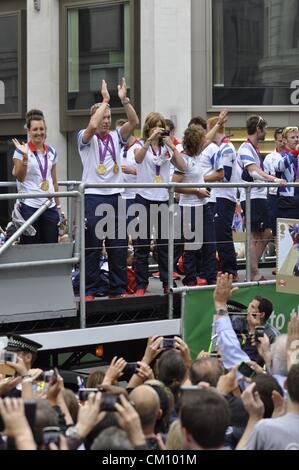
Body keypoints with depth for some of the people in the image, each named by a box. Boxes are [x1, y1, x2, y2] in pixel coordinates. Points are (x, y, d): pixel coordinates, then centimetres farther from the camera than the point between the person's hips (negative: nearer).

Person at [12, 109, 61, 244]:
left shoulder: (52, 152, 11)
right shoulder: (21, 150, -2)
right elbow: (20, 177, -10)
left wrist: (58, 206, 15)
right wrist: (25, 156, -22)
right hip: (29, 206, -4)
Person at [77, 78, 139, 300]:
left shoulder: (116, 137, 11)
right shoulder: (86, 138, 0)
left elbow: (134, 122, -4)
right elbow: (93, 126, -23)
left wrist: (124, 99, -16)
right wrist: (105, 99, -18)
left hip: (115, 196, 4)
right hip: (93, 196, -4)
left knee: (119, 245, 5)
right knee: (92, 246, -3)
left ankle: (118, 289, 11)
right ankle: (90, 290, 2)